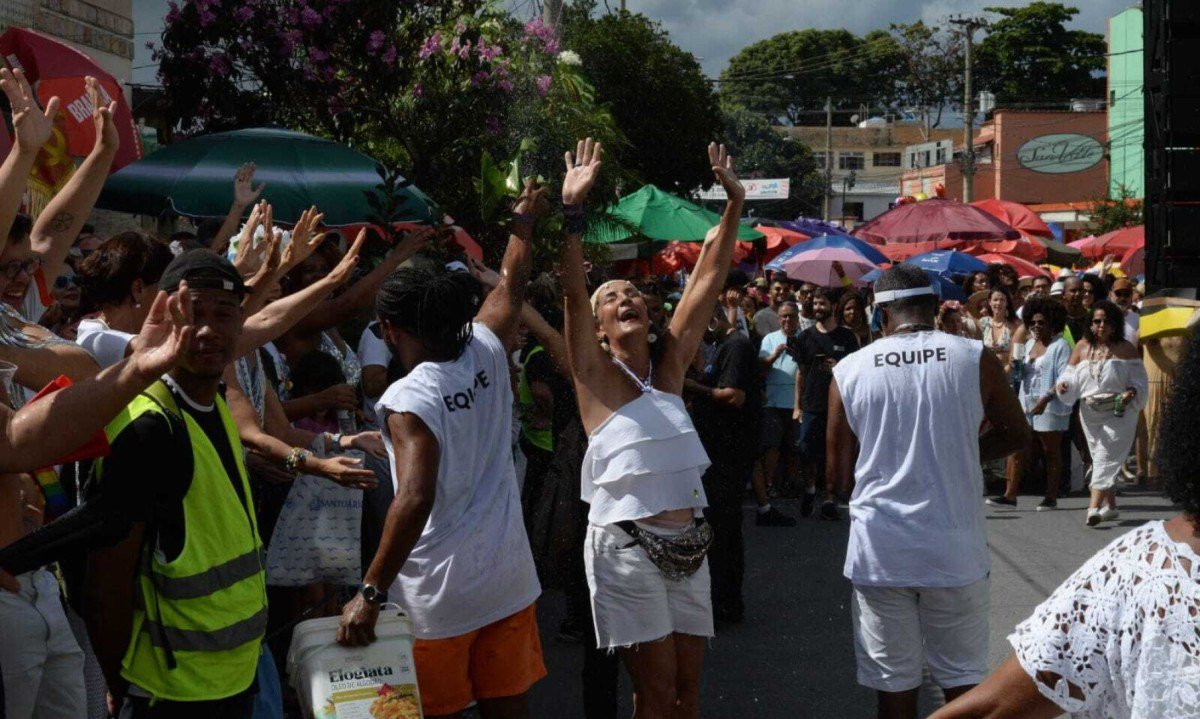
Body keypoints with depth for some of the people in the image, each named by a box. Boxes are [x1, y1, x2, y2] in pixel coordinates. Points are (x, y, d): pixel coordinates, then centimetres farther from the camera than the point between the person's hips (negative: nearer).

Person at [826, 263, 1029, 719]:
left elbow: (839, 473, 4)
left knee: (894, 681, 10)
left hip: (879, 551, 0)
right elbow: (1018, 434, 10)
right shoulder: (975, 360, -4)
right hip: (956, 549, 0)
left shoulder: (848, 371, -2)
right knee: (963, 679, 13)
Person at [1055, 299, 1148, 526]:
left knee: (1106, 457, -12)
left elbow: (1139, 380, -1)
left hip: (1118, 413, -4)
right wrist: (1064, 384, -14)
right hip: (1090, 412, 4)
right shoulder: (1082, 347, 6)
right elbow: (1072, 376, 8)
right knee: (1099, 458, 11)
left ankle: (1094, 507, -21)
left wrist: (1131, 392, -21)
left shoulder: (1125, 349, -3)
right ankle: (1110, 505, 24)